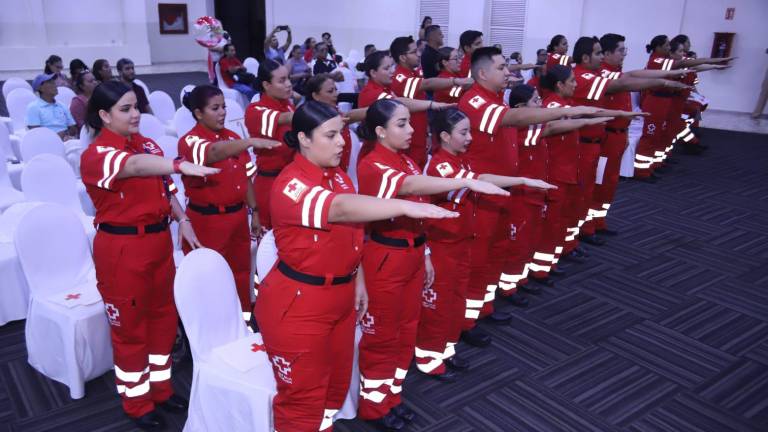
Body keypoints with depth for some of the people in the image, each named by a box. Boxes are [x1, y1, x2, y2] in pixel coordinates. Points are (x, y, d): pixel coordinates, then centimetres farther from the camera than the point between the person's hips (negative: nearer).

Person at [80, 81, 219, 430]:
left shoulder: (147, 144, 5)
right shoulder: (95, 155, -19)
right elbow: (134, 166, -41)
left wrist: (183, 220, 3)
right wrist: (182, 165, -57)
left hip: (159, 241, 7)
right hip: (121, 248, -7)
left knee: (163, 316, 17)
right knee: (130, 325, 8)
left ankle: (160, 388, 37)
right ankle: (137, 403, 27)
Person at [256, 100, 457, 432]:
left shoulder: (338, 176, 5)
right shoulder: (290, 185, -22)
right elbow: (340, 208, -40)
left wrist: (358, 282, 14)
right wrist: (406, 206, -48)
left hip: (339, 298, 8)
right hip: (297, 304, -8)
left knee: (336, 384, 22)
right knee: (302, 396, 8)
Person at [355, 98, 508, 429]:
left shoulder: (407, 161, 8)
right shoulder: (371, 166, -19)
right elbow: (411, 186, -38)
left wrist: (424, 255, 15)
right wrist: (469, 182, -46)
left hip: (412, 256, 8)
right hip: (385, 259, -8)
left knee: (406, 330, 18)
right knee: (382, 336, 7)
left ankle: (392, 395, 36)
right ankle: (373, 405, 26)